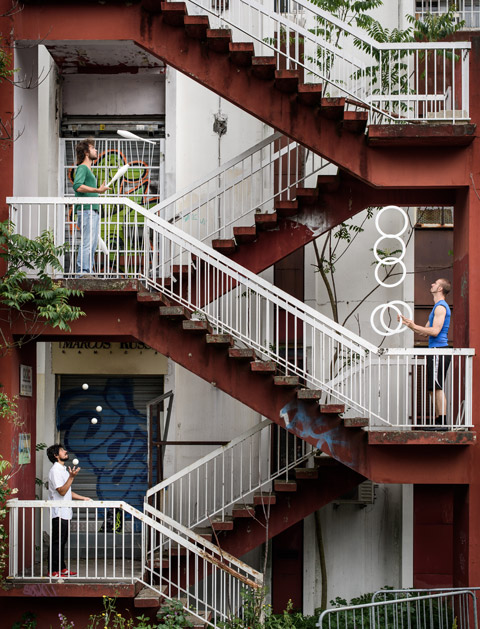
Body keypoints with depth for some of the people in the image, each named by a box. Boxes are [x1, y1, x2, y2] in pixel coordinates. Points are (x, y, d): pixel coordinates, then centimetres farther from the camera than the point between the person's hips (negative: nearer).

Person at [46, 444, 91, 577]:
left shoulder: (63, 470, 17)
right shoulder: (55, 470, -14)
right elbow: (62, 491, -22)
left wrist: (83, 498, 19)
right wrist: (72, 477, -29)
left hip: (65, 512, 10)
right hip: (59, 512, -10)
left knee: (62, 541, 13)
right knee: (57, 542, -7)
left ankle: (62, 568, 19)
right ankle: (54, 571, -3)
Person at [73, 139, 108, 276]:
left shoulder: (88, 170, 23)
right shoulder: (82, 168, -7)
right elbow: (77, 186, -24)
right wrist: (98, 190, -23)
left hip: (93, 211, 10)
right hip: (86, 210, -10)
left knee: (92, 244, 9)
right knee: (87, 243, -13)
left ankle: (88, 272, 11)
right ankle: (82, 272, -14)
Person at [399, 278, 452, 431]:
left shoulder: (441, 307, -10)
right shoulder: (438, 307, 23)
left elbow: (435, 331, -20)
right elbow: (425, 332, 25)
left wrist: (414, 326, -15)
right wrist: (408, 323, 22)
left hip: (439, 351, -11)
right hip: (435, 351, 11)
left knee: (437, 388, -12)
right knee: (434, 389, 10)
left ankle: (442, 422, -13)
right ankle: (438, 422, 12)